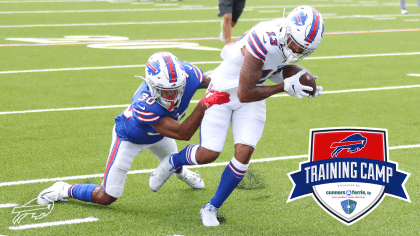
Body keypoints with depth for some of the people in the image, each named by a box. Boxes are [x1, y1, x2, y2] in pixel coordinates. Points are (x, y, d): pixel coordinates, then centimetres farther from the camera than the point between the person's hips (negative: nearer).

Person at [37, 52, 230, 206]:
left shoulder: (188, 74, -35)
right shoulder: (145, 105, -50)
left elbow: (206, 81, -8)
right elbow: (182, 134, -44)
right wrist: (205, 104, -53)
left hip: (158, 134, 6)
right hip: (130, 139, -6)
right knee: (106, 197, -3)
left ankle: (180, 172, 76)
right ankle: (66, 190, 23)